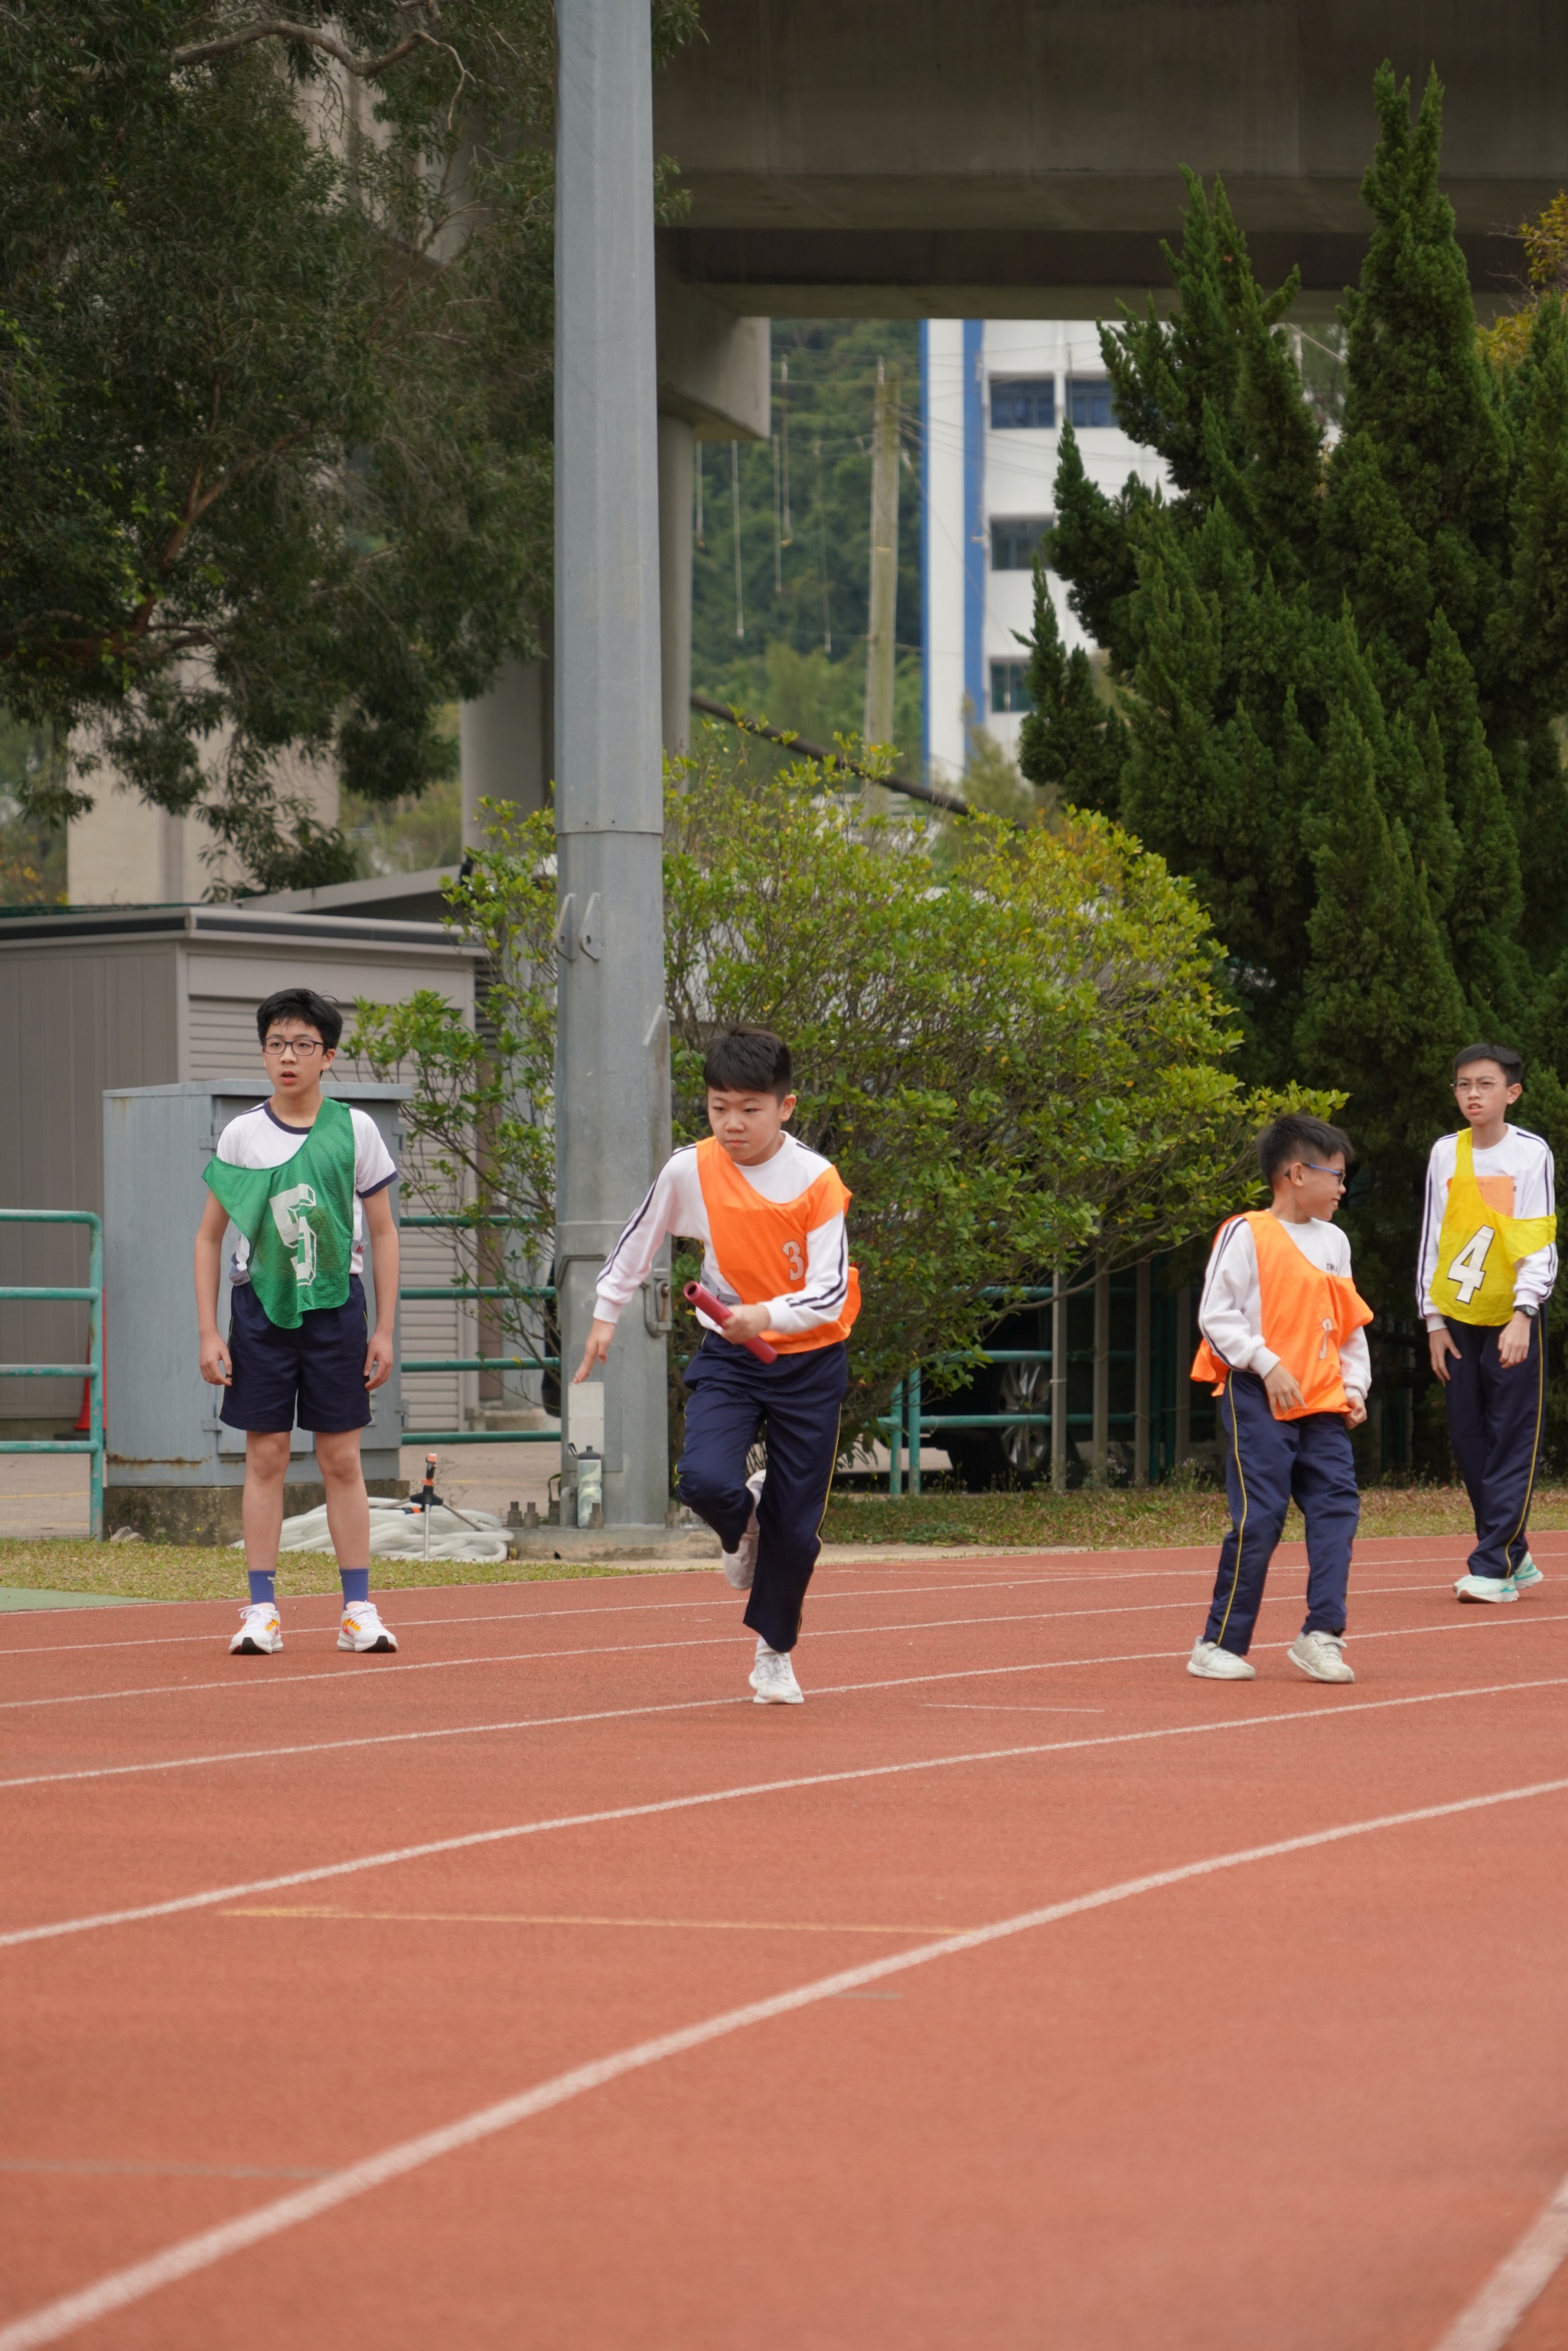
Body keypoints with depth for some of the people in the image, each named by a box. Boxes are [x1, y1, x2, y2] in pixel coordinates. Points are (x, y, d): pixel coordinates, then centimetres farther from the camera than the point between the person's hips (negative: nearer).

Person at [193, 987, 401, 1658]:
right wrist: (209, 1333, 0)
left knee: (342, 1459, 1)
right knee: (265, 1456, 0)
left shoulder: (355, 1130, 1)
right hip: (260, 1305, 0)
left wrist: (384, 1330, 2)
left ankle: (358, 1609, 5)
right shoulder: (241, 1136, 1)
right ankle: (262, 1611, 3)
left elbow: (383, 1234, 6)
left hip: (335, 1307, 0)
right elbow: (210, 1237, 7)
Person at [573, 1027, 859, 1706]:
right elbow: (637, 1240, 9)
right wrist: (605, 1314, 13)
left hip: (810, 1363, -1)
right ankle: (742, 1526, 13)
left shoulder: (816, 1181, -16)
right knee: (705, 1481, -25)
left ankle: (774, 1651, 27)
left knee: (795, 1525, 2)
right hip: (728, 1355, 1)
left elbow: (829, 1293, -20)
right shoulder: (689, 1172, -9)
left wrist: (768, 1316, -36)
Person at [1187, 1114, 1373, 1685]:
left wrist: (1354, 1387, 9)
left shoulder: (1334, 1242, 15)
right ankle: (1219, 1645, -1)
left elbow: (1350, 1325, 20)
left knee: (1337, 1505, -5)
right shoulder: (1246, 1235, -6)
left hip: (1322, 1405, 6)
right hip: (1258, 1402, -6)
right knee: (1258, 1519, -8)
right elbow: (1217, 1316, -9)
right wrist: (1268, 1365, -16)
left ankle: (1321, 1634, -3)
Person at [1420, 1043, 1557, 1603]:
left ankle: (1493, 1567, -10)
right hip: (1458, 1320, 4)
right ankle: (1515, 1556, 15)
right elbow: (1431, 1239, 10)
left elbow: (1541, 1243, -11)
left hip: (1513, 1319, -4)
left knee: (1512, 1442, -8)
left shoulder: (1531, 1153, -6)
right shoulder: (1445, 1153, 5)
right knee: (1469, 1442, 5)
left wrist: (1523, 1315, -21)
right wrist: (1434, 1321, 6)